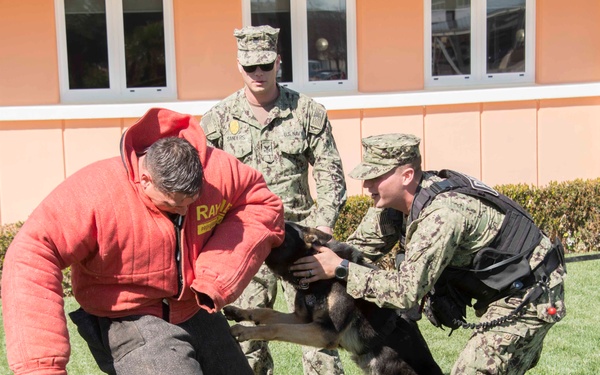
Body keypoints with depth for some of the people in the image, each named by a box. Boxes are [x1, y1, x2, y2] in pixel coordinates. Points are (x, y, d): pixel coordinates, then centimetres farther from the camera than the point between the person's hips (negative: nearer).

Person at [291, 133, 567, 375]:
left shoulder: (442, 213, -32)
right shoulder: (397, 201, -5)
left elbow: (407, 291, -32)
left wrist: (340, 269, -28)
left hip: (529, 298, -9)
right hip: (503, 292, 9)